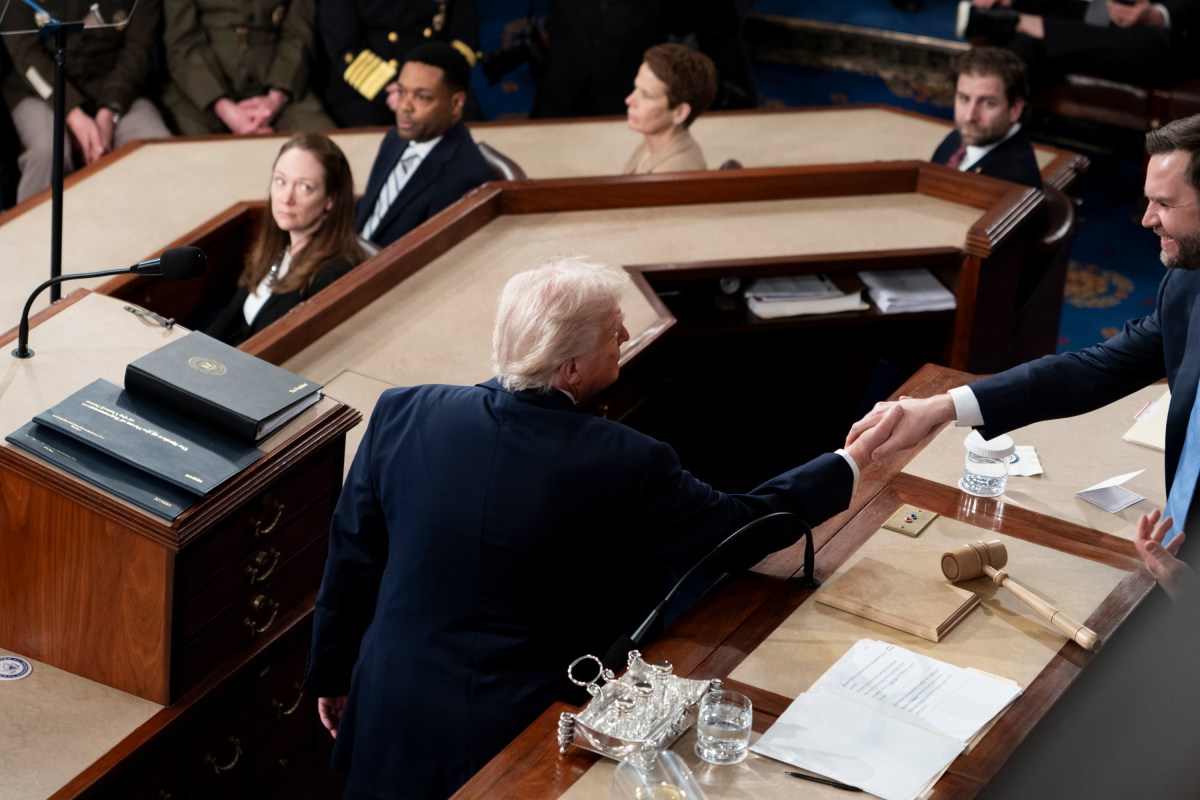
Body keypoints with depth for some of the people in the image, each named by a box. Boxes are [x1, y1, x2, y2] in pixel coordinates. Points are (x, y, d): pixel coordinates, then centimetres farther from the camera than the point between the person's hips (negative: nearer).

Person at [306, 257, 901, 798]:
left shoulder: (401, 416, -13)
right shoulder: (624, 465, -21)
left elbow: (350, 564, -1)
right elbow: (740, 528, -5)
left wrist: (331, 675, 14)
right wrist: (850, 461, 9)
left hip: (396, 728, 3)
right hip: (523, 740, -3)